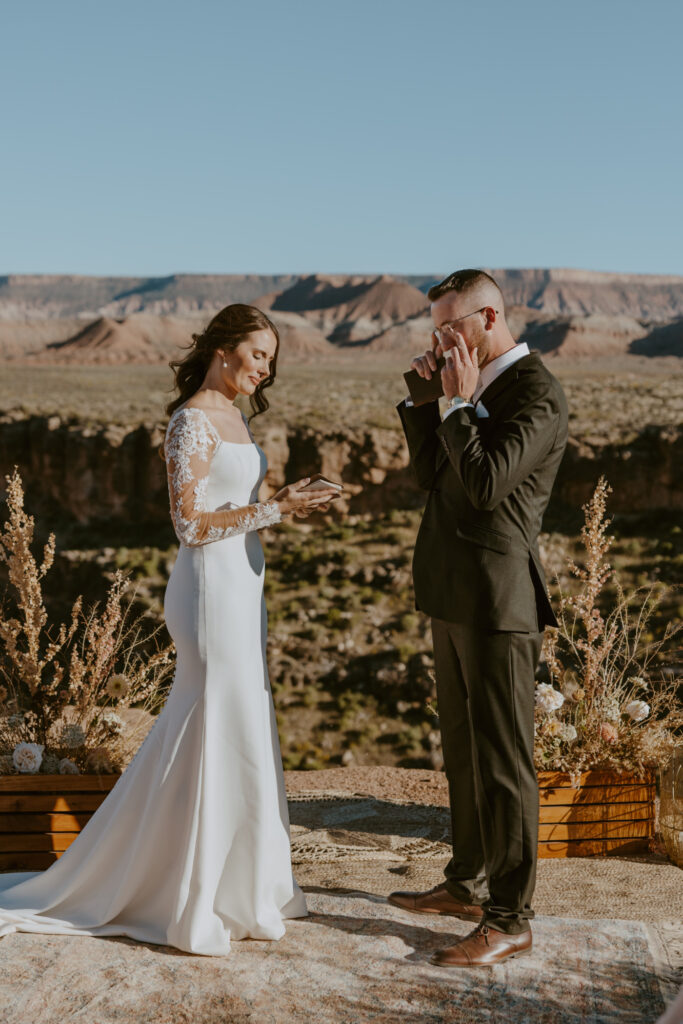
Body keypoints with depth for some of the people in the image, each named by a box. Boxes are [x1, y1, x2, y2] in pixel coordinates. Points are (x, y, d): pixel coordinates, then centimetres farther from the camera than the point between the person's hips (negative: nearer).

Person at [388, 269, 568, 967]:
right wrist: (426, 398, 5)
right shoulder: (477, 386, 14)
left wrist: (460, 402, -16)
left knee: (501, 760, -1)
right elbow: (430, 476, 15)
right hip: (454, 596, 9)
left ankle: (509, 919, 9)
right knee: (462, 751, 19)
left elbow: (486, 483, -24)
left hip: (496, 601, -9)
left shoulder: (536, 393, -14)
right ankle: (468, 884, 33)